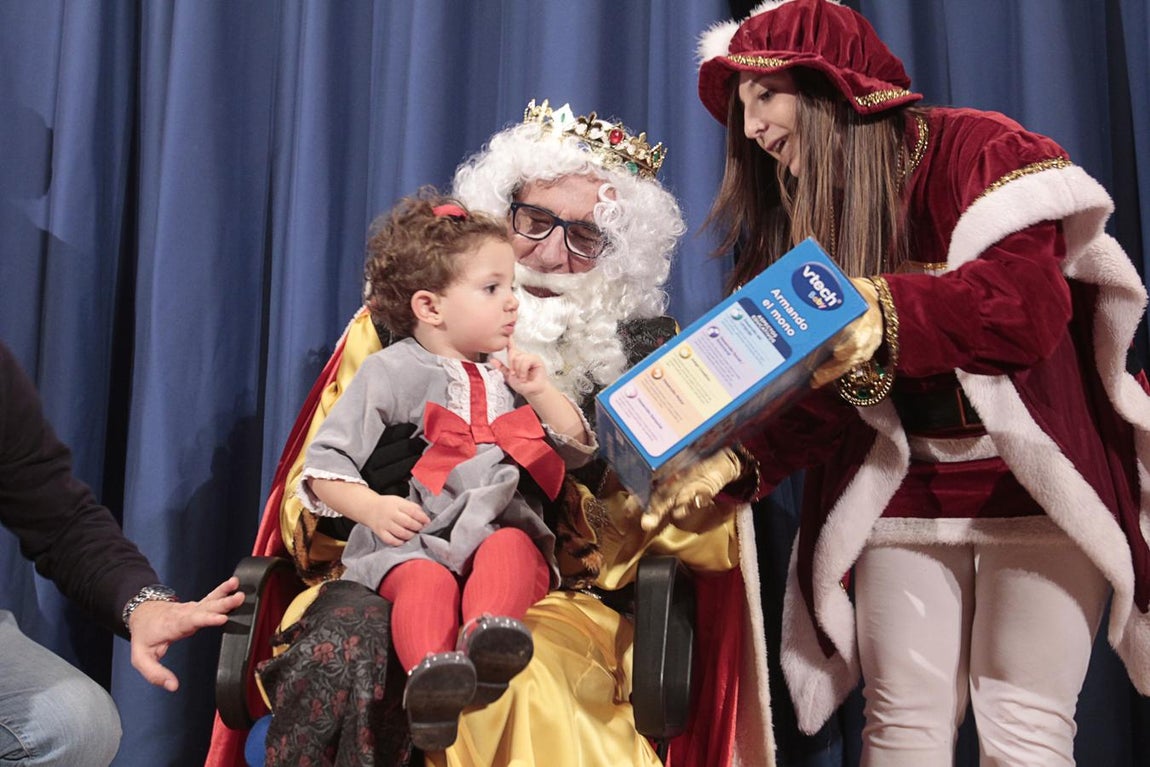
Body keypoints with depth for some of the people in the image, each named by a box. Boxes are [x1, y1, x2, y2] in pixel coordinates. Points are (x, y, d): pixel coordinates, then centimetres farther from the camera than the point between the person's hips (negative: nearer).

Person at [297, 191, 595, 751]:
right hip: (411, 539, -3)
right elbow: (323, 466, 3)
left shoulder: (510, 371, 23)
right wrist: (371, 508, -17)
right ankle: (430, 672, -58)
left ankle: (489, 633, -56)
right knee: (426, 581, -35)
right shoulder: (390, 373, 7)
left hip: (501, 527, 3)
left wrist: (541, 393, 6)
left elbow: (578, 450, 22)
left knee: (510, 548, -31)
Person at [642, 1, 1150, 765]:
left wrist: (888, 312, -37)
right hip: (902, 486, 5)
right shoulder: (799, 217, 9)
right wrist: (735, 465, -14)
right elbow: (816, 399, 3)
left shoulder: (975, 149, -8)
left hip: (1032, 472, -4)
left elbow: (1033, 306, -23)